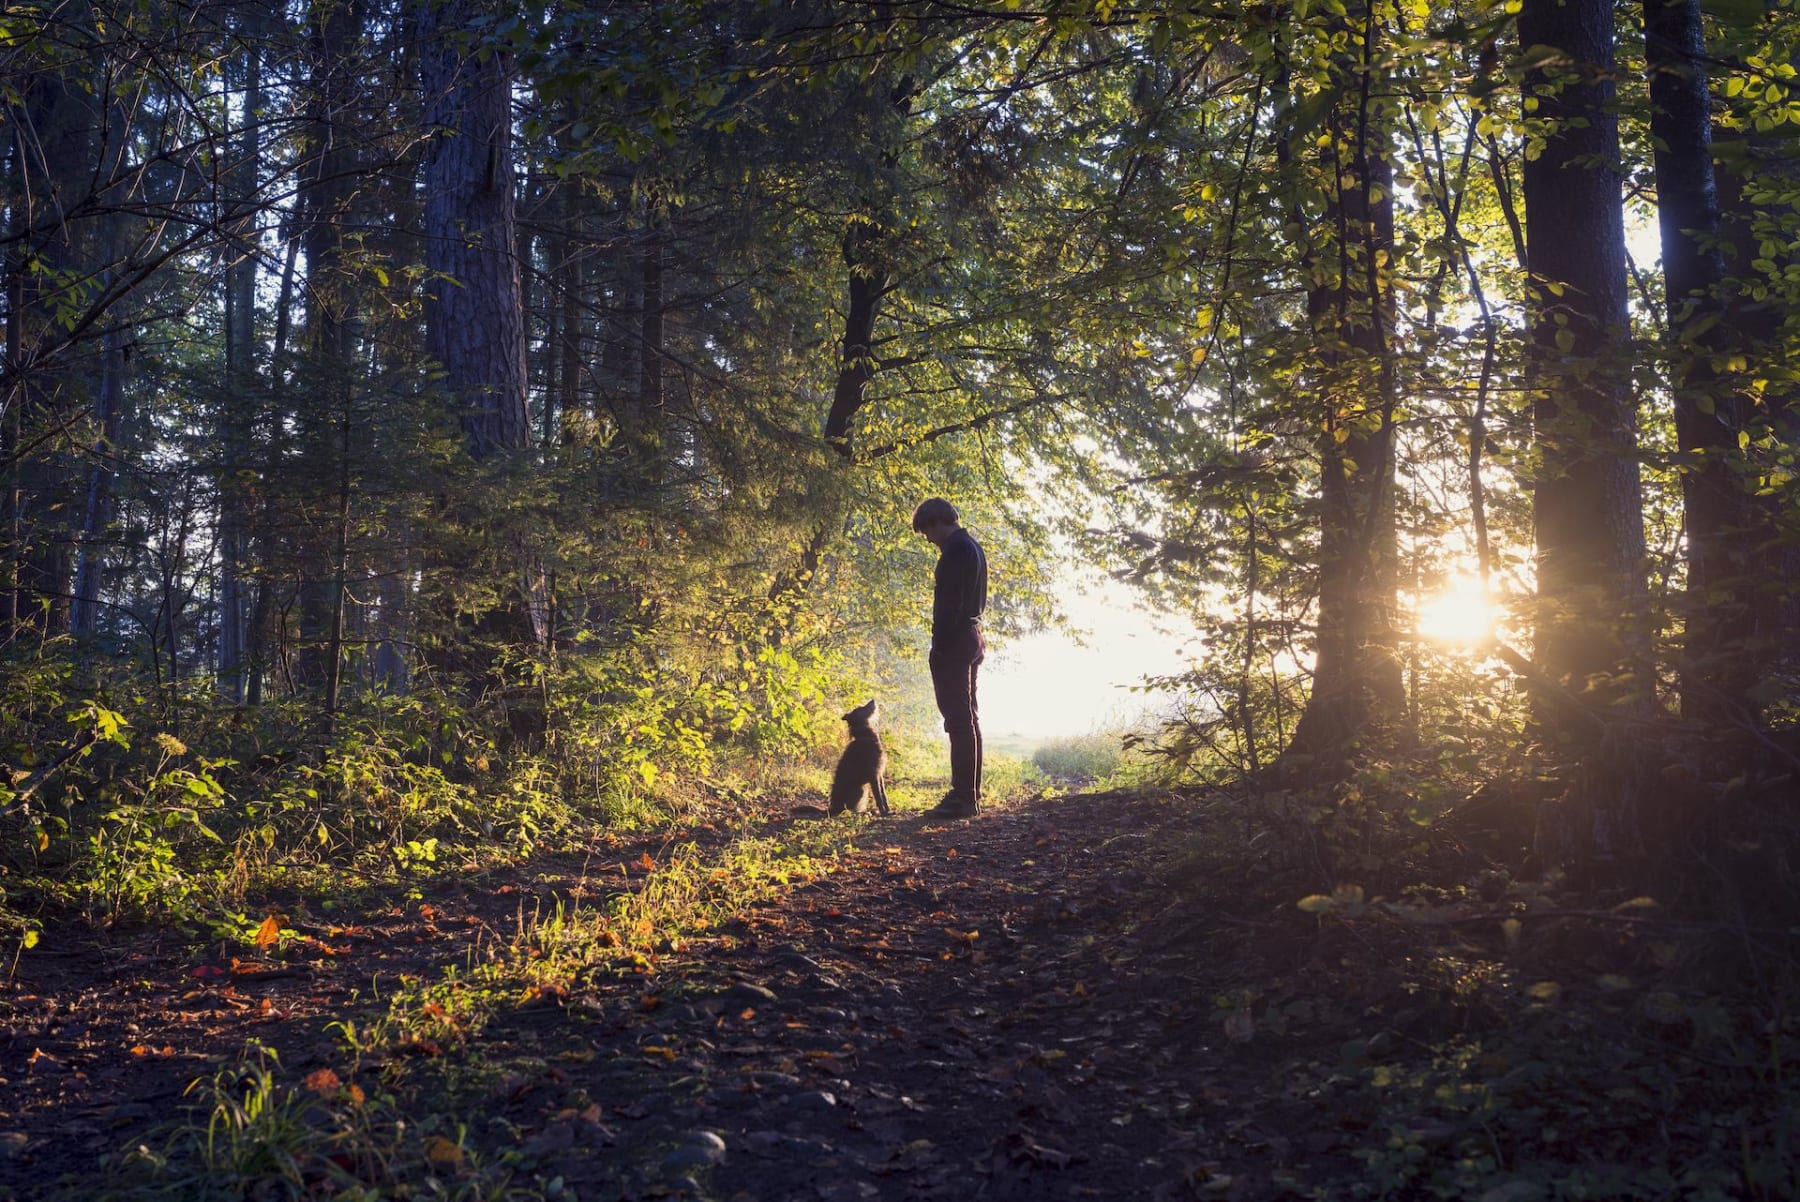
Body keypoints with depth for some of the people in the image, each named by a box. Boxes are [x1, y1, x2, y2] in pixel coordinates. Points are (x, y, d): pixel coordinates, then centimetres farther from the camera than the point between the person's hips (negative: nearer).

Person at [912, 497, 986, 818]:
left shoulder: (955, 549, -14)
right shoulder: (974, 547, 17)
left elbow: (949, 602, -20)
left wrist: (939, 645, -19)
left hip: (954, 642, -11)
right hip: (972, 638, 11)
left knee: (959, 719, -10)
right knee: (968, 718, 13)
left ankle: (963, 797, -11)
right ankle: (969, 793, 18)